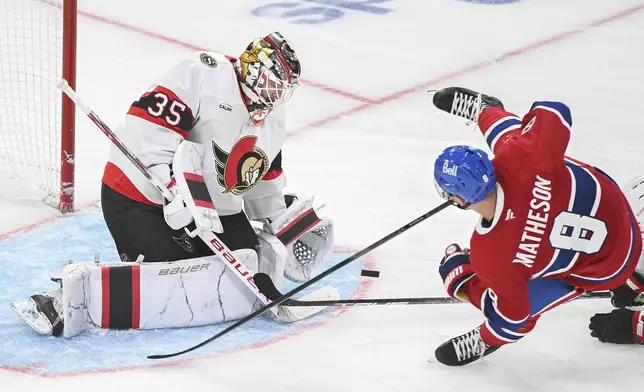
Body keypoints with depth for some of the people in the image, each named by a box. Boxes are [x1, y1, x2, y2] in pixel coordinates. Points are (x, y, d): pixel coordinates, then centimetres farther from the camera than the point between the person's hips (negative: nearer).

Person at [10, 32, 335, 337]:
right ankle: (78, 295, -25)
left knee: (253, 274, -3)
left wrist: (291, 227, 17)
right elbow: (147, 128, -24)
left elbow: (265, 186, 23)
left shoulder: (272, 119, 12)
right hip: (139, 200, -9)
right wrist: (182, 192, -29)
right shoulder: (205, 74, -16)